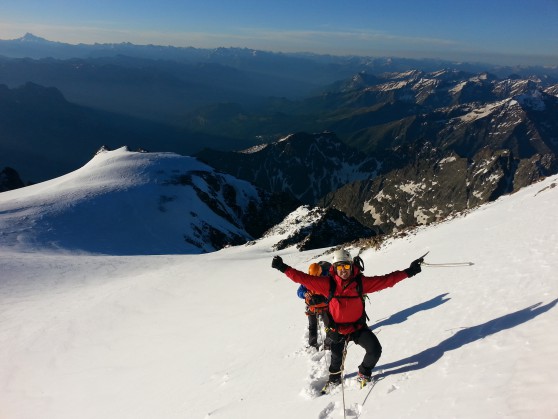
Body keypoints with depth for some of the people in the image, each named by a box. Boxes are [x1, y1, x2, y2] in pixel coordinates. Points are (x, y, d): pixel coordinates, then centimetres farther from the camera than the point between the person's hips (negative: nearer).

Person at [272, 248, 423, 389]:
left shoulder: (360, 282, -15)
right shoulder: (328, 283, -17)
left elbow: (385, 280, -13)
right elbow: (304, 278, -19)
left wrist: (408, 272, -16)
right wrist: (284, 268, -24)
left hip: (358, 327, 0)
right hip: (337, 329, 0)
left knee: (375, 350, -8)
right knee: (336, 356, 17)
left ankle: (364, 372, 26)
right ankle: (334, 378, 52)